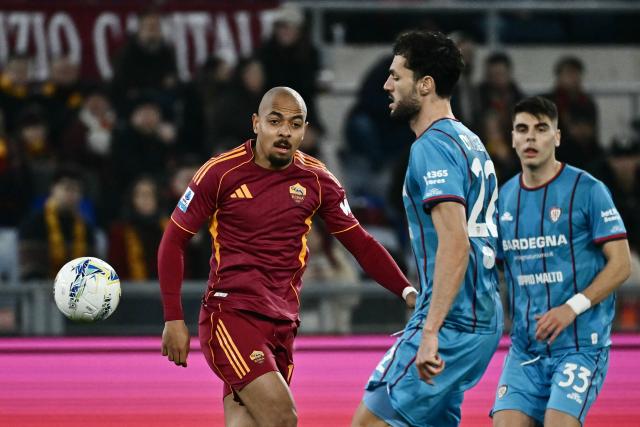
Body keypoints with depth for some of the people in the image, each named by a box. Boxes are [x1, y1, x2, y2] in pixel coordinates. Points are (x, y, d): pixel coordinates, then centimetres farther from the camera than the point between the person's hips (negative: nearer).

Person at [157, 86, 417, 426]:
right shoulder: (221, 172, -5)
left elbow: (360, 243, 12)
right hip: (230, 316, -4)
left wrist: (406, 291, -2)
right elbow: (173, 241, 2)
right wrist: (173, 318, -2)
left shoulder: (316, 180, 5)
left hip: (282, 325, 5)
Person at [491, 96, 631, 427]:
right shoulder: (504, 198, 10)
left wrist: (572, 307, -18)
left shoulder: (586, 190, -7)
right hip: (525, 347, 5)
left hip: (580, 345, -5)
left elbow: (620, 265, -8)